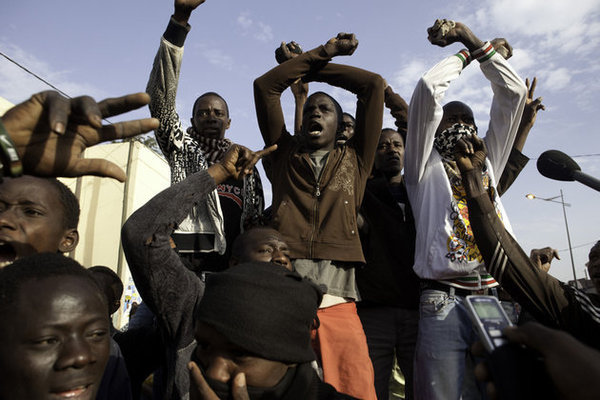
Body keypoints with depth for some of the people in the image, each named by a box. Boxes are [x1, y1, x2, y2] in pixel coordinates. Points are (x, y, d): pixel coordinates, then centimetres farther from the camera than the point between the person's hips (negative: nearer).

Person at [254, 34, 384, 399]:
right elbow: (266, 85, 18)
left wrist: (317, 69, 27)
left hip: (337, 303, 1)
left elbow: (374, 84, 19)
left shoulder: (354, 161, 20)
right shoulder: (285, 156, 21)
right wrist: (323, 52, 23)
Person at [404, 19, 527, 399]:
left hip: (498, 300, 5)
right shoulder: (425, 169, 10)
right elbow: (428, 89, 0)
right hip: (444, 303, -4)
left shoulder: (486, 165, 24)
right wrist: (463, 54, 18)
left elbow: (513, 93, 23)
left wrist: (478, 45, 24)